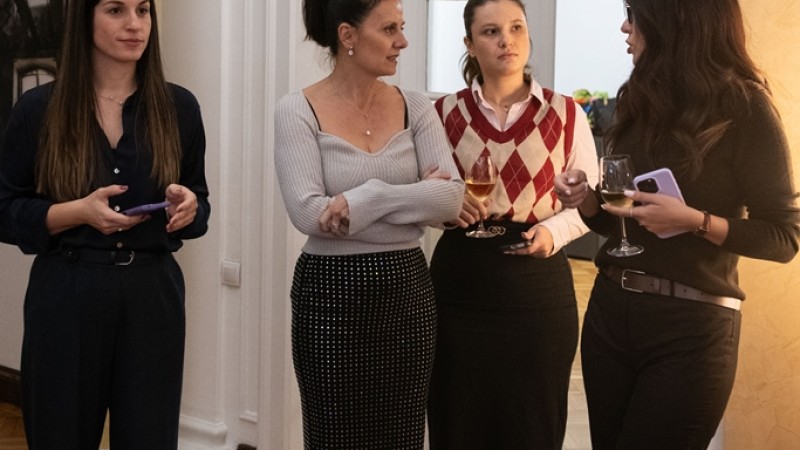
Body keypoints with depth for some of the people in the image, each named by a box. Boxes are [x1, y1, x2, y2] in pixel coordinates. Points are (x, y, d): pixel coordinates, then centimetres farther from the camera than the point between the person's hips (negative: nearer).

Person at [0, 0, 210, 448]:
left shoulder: (178, 106, 4)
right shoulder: (38, 108, -1)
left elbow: (200, 205, 12)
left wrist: (187, 208, -11)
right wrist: (79, 211, -16)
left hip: (153, 294, 1)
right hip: (65, 297, -1)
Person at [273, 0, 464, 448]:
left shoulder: (415, 107, 4)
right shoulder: (297, 111, -7)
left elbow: (451, 197, -7)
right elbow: (308, 212, -18)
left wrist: (362, 200, -18)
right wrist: (414, 195, -14)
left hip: (408, 291, 4)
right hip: (332, 295, -3)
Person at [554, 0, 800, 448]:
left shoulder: (742, 105, -10)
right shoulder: (639, 100, 9)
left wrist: (693, 220, -22)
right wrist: (587, 199, -4)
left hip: (691, 327, -6)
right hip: (610, 310, 6)